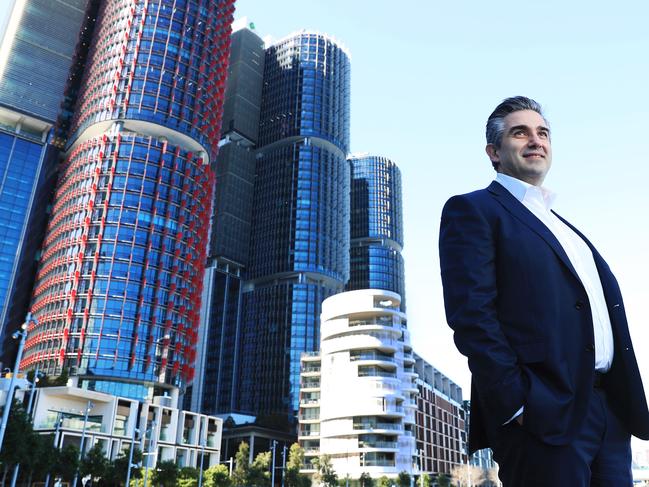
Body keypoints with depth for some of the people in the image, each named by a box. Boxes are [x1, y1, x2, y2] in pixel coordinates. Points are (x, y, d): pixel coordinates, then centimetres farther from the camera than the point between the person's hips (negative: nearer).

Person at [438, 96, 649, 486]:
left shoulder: (565, 228, 23)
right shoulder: (473, 210, -2)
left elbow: (605, 305, 21)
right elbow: (471, 315, -13)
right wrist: (516, 406, -18)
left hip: (612, 414, 8)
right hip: (544, 414, -7)